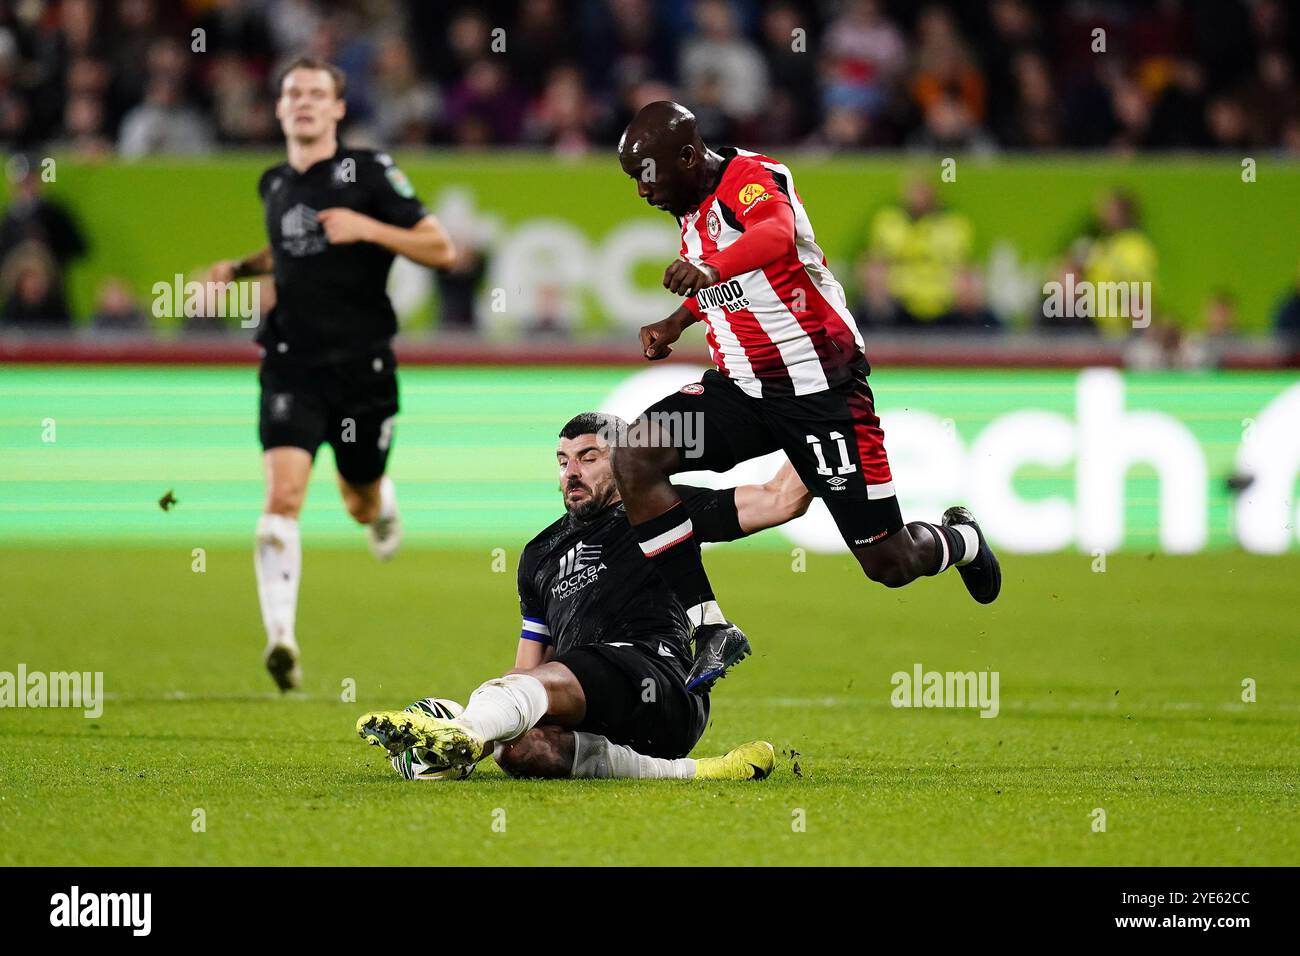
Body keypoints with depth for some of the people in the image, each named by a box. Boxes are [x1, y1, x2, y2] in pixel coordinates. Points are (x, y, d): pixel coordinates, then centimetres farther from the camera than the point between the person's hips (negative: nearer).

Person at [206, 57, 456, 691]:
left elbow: (441, 249, -7)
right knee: (282, 494, -18)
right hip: (292, 364, 2)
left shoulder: (369, 172, -5)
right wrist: (241, 269, 13)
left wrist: (366, 228, -18)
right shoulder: (274, 185, 10)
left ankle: (381, 503, 54)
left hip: (362, 365, -2)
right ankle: (281, 639, -24)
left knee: (361, 505, 14)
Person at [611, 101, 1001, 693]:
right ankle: (712, 632, -14)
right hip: (744, 387, 8)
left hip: (820, 386, -8)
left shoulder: (750, 178, -18)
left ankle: (960, 541, 35)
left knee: (890, 564, -3)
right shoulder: (692, 208, 9)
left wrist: (711, 270, -61)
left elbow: (778, 235, -44)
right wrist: (675, 323, 17)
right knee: (633, 463, -16)